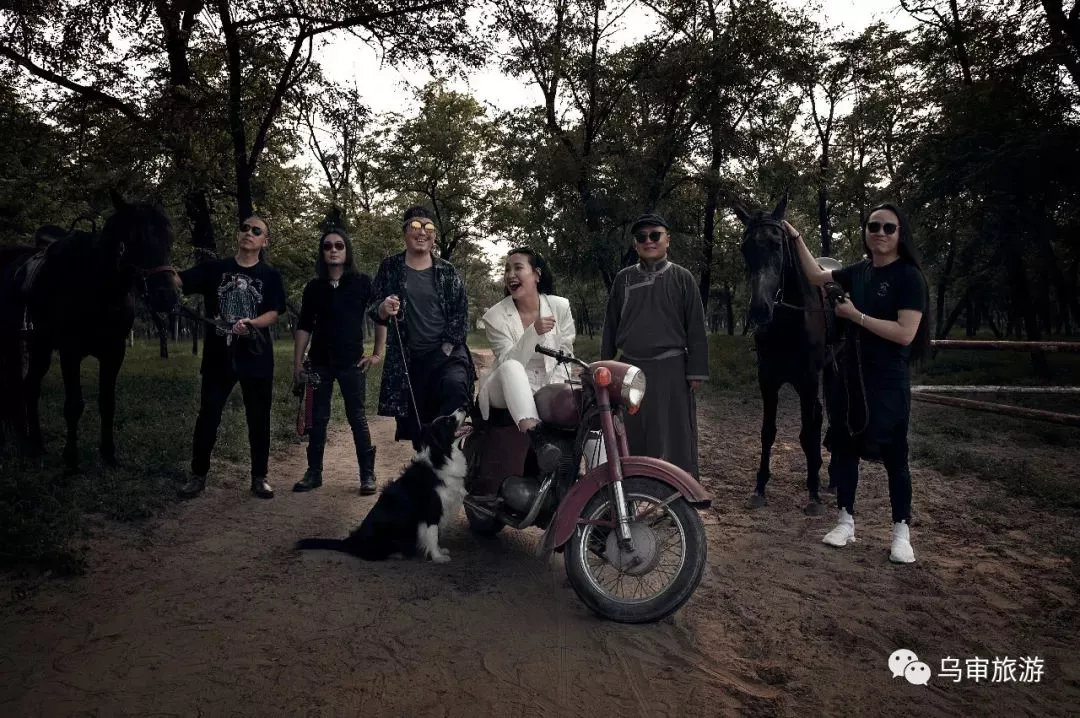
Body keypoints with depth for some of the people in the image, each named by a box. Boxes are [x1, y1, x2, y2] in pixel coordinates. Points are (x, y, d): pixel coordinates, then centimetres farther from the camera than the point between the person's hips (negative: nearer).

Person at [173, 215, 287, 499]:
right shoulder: (214, 268, 5)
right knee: (207, 417, 5)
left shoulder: (270, 276, 3)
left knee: (259, 419, 7)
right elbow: (177, 281, -6)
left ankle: (259, 477, 19)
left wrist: (251, 323, -27)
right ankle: (198, 475, 20)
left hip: (257, 358, 0)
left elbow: (273, 313, -6)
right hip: (218, 356, 0)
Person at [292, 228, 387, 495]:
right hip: (320, 362, 3)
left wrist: (378, 353, -3)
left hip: (352, 362, -3)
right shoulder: (314, 287, 7)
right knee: (318, 418, 8)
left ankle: (367, 475, 7)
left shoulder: (362, 283, -1)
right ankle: (314, 473, 18)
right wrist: (297, 361, 4)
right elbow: (304, 327, 9)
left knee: (357, 418, 0)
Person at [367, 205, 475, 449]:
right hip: (407, 359, 1)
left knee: (455, 384, -33)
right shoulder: (390, 267, 5)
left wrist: (447, 348, -9)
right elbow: (373, 310, 6)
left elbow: (460, 313, 3)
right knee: (416, 425, 3)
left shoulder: (447, 271, 5)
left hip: (445, 353, -1)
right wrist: (384, 309, -18)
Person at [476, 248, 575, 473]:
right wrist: (534, 332, -33)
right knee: (511, 367, -37)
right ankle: (537, 441, -53)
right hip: (509, 392, -2)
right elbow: (509, 362, -18)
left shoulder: (560, 307, -1)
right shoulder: (495, 316, -6)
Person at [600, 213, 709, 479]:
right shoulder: (623, 279, 8)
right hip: (631, 368, 3)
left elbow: (695, 328, -1)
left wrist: (696, 371, -6)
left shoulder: (682, 277, 1)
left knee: (675, 440, -1)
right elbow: (611, 326, 12)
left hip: (671, 369, -3)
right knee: (632, 440, 8)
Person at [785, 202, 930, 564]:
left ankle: (901, 531, 14)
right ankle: (846, 521, 21)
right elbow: (816, 276, 20)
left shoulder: (909, 277, -12)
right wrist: (797, 238, 12)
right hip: (851, 374, 6)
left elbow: (905, 333, -21)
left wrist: (856, 315, -19)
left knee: (893, 454, 2)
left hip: (889, 380, -6)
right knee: (843, 445, 9)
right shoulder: (859, 271, 6)